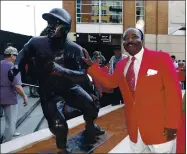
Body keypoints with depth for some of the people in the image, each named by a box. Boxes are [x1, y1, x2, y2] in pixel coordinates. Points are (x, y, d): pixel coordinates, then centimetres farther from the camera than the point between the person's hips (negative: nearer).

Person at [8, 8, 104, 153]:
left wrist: (61, 70, -35)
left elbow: (83, 76, -19)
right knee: (58, 126, -18)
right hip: (49, 92, -2)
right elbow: (23, 53, 8)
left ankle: (89, 128, 41)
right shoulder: (37, 42, -14)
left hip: (70, 88, 2)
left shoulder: (74, 49, -14)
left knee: (91, 108, 2)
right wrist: (16, 67, -12)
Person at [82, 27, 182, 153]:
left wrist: (171, 125, -13)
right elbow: (110, 82, 22)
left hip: (159, 128, -5)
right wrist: (91, 65, 14)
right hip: (134, 128, 5)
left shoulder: (161, 58, -9)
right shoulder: (121, 65, 8)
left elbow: (173, 92, -10)